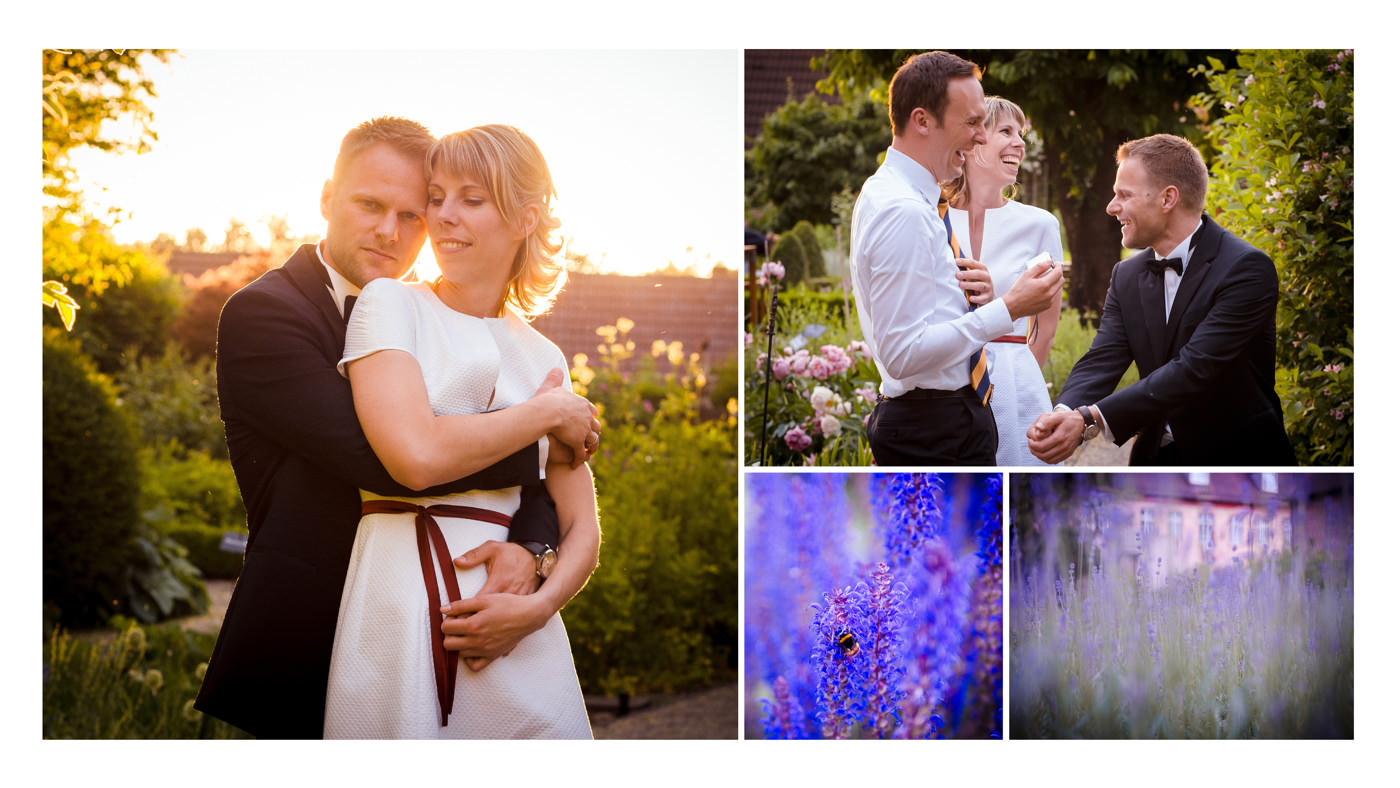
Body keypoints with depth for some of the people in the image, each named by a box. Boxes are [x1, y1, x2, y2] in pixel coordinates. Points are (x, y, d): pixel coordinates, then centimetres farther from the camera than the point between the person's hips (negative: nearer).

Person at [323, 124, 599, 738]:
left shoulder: (544, 358, 14)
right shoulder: (390, 303, 2)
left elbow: (582, 530, 12)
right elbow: (416, 456, -15)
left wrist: (539, 606, -9)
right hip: (399, 615, -4)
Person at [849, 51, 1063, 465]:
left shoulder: (886, 192, 13)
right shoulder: (904, 213, -18)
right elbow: (902, 353, -23)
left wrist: (962, 291, 5)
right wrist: (1007, 309, -20)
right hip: (937, 436, -10)